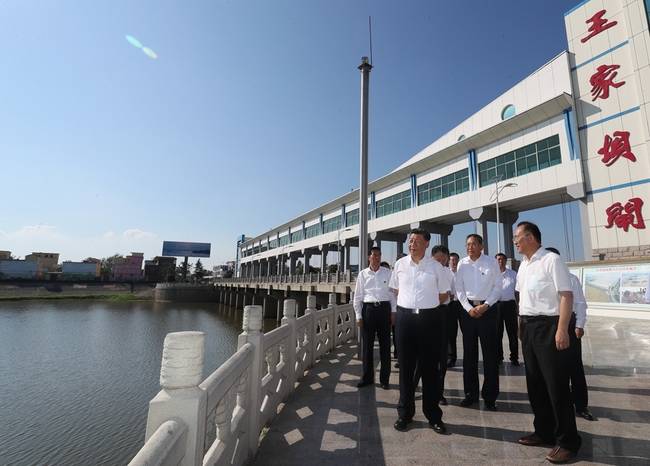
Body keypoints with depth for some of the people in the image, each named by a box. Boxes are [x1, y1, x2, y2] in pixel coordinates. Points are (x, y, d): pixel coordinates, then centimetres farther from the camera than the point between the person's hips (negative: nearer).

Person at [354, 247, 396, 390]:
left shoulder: (388, 273, 5)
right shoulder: (363, 274, 5)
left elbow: (393, 293, 7)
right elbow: (357, 296, 6)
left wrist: (393, 312, 1)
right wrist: (358, 316, 2)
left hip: (384, 309, 0)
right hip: (368, 309, 0)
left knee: (385, 344, 6)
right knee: (367, 344, 7)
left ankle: (384, 378, 20)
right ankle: (367, 377, 22)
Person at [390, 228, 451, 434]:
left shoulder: (436, 267, -1)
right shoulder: (400, 264, 3)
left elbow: (443, 294, 9)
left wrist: (427, 303, 7)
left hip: (429, 318, -1)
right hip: (405, 317, 2)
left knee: (429, 368, 8)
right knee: (405, 367, 9)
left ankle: (433, 415, 24)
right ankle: (404, 413, 23)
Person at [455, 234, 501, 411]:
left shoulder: (491, 263, -2)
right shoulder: (462, 264, 3)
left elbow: (497, 288, -3)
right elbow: (459, 289, 3)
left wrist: (485, 306, -12)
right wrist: (469, 308, -6)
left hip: (487, 309, -2)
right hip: (467, 309, 2)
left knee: (490, 353, 3)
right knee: (469, 353, 9)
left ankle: (490, 396, 15)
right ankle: (470, 393, 20)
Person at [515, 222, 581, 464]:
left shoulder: (551, 260, -12)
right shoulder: (523, 265, 13)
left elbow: (566, 295, -17)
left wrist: (562, 330, -22)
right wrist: (521, 325, 15)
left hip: (548, 326, -8)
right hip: (528, 328, 8)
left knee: (556, 385, 2)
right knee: (535, 383, 15)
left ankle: (567, 441, 18)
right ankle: (544, 431, 30)